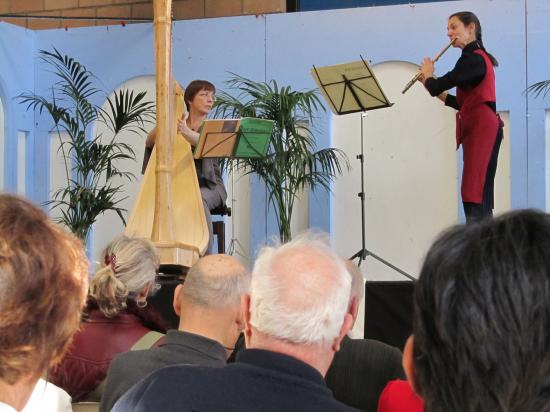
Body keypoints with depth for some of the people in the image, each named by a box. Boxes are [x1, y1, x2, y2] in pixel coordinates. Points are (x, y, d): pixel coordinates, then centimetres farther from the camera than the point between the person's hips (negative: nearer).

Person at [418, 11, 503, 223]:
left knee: (473, 194, -17)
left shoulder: (473, 58, -11)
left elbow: (436, 87, -18)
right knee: (481, 195, 8)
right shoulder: (477, 58, 20)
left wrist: (428, 75, 4)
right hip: (480, 129, 10)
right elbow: (464, 104, 23)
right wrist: (435, 88, 13)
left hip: (481, 128, -10)